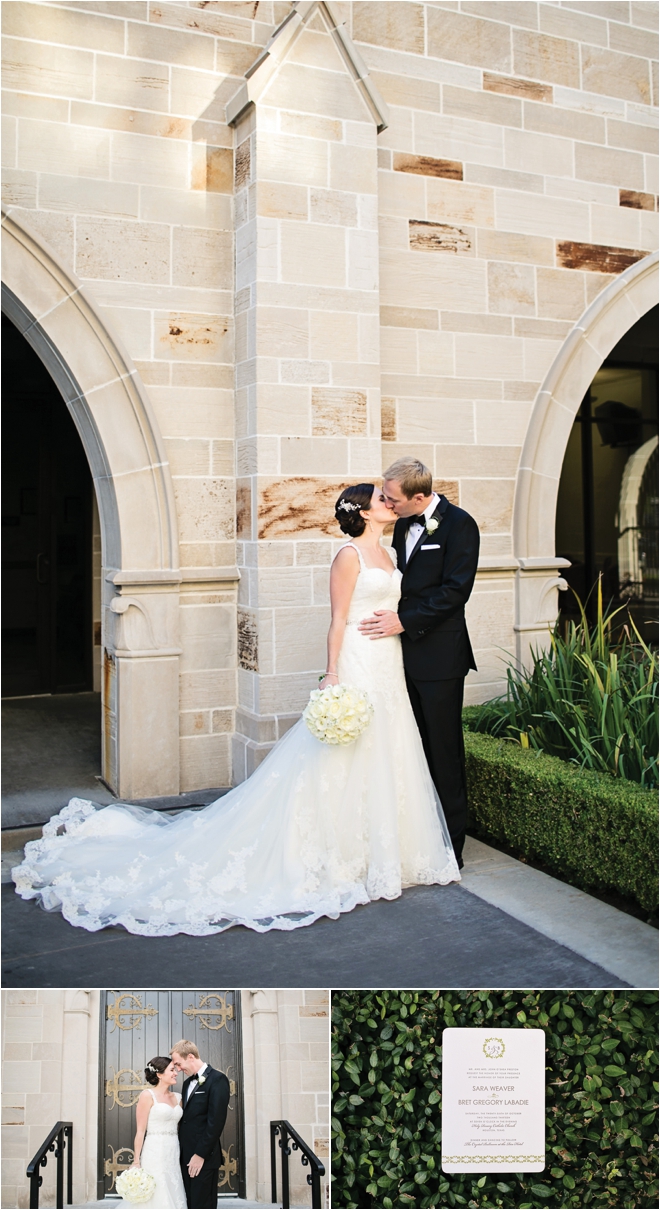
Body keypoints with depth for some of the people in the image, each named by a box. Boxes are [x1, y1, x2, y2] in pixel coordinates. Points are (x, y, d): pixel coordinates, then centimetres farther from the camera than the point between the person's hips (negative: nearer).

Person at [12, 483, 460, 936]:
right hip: (358, 665, -8)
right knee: (343, 762, -2)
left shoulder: (390, 554, 15)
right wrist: (332, 675, -18)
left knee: (382, 760, 12)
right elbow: (339, 620, -13)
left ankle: (377, 854, 24)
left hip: (389, 669, 8)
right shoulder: (349, 556, -10)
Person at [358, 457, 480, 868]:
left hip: (440, 655, -7)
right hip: (406, 652, 8)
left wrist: (404, 620, -18)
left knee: (444, 752, 1)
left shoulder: (459, 524, -11)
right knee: (417, 748, 13)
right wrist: (392, 617, 5)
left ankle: (450, 845, 13)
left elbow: (455, 590, -17)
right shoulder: (404, 525, 13)